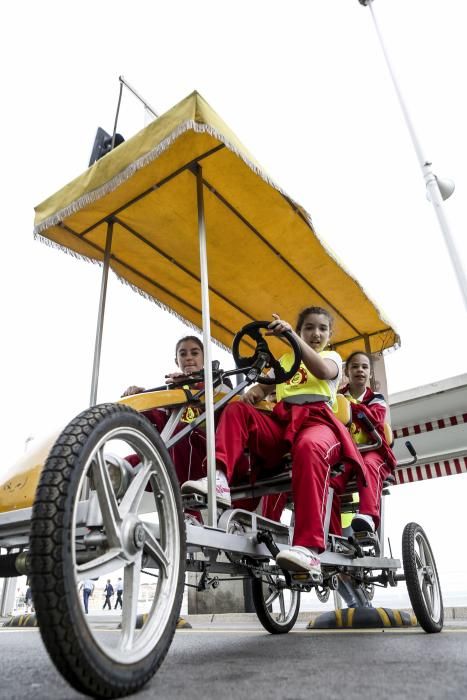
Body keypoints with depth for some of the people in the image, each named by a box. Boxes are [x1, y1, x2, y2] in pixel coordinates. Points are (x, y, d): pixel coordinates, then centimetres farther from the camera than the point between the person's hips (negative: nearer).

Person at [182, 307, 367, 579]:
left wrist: (291, 336, -19)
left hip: (317, 420, -4)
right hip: (281, 422, 5)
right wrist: (252, 393, -5)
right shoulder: (285, 359, 34)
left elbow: (322, 371, -6)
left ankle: (309, 548, -46)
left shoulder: (332, 357, 21)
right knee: (237, 409, -20)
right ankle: (221, 479, -38)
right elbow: (265, 386, 21)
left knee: (310, 447, -40)